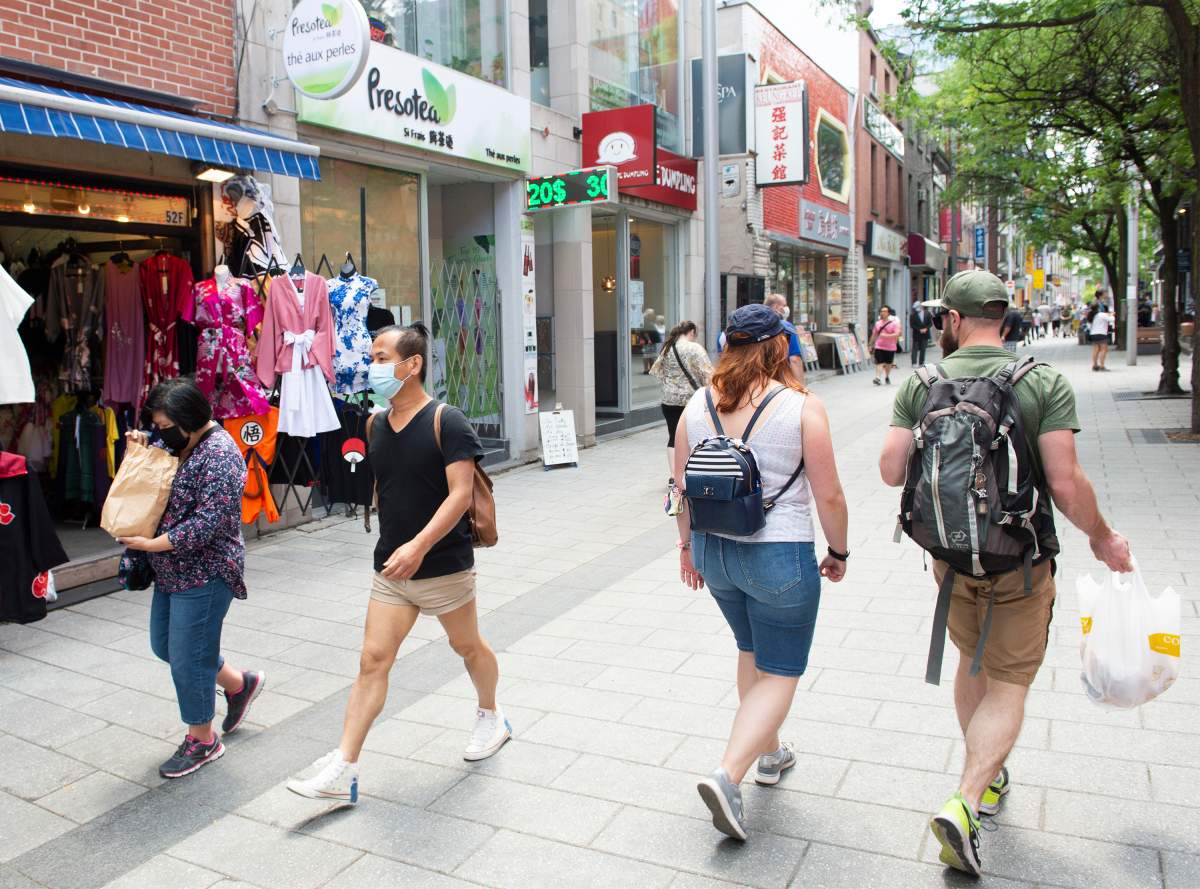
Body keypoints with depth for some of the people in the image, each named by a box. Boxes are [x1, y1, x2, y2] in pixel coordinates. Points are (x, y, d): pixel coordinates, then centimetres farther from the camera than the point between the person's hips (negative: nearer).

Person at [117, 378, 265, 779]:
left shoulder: (219, 455, -22)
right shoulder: (180, 444, 7)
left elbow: (206, 524, -26)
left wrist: (151, 544, -20)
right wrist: (140, 447, 2)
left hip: (204, 574, -10)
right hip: (173, 570, 10)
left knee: (187, 657, 1)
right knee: (164, 645, 19)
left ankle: (202, 740, 21)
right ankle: (239, 683, 37)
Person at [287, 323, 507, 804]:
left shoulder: (446, 421, -16)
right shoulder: (374, 426, 4)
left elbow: (461, 493, -23)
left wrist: (419, 546, -32)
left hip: (444, 565, -5)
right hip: (391, 568, 5)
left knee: (468, 646, 16)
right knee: (372, 661, 1)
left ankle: (490, 716, 43)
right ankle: (342, 770, 5)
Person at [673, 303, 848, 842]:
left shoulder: (698, 404, -1)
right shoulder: (802, 407, -14)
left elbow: (683, 486, 5)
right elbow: (829, 496, -11)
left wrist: (689, 544, 18)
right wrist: (838, 552, 4)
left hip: (713, 551, 6)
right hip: (780, 556, -5)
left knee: (751, 652, 25)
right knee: (779, 673, 8)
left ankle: (769, 754, 41)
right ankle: (728, 775, -5)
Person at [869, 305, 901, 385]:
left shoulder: (894, 323, -5)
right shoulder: (878, 323, 7)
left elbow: (897, 334, -16)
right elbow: (874, 334, 17)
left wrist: (886, 336, -26)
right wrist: (871, 344, 18)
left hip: (890, 347, -1)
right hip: (879, 346, 1)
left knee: (888, 363, 12)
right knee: (879, 362, -12)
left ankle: (887, 377, 33)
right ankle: (877, 378, -20)